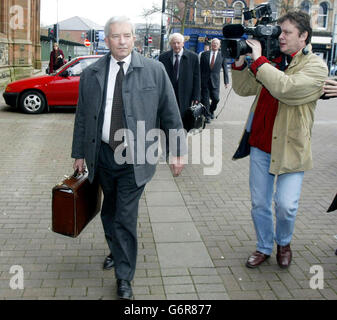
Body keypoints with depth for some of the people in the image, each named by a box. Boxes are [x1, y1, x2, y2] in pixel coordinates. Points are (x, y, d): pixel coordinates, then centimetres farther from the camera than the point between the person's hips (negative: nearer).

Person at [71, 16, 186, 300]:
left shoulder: (154, 71, -4)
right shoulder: (91, 74, 3)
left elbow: (170, 113, -1)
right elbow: (82, 117, 9)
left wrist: (177, 152, -2)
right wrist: (79, 154, 10)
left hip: (134, 158, -3)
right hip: (103, 154, 3)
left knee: (126, 217, -2)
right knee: (109, 210, 20)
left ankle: (124, 277, 14)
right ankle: (116, 251, 46)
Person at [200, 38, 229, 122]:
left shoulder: (222, 55, 4)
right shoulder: (204, 54, 5)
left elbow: (225, 69, 6)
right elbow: (200, 68, 7)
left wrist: (226, 81, 4)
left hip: (215, 81, 0)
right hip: (204, 80, 1)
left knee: (215, 99, -4)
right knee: (205, 99, 1)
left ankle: (211, 111, 25)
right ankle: (207, 116, 11)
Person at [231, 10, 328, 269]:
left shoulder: (315, 66, -8)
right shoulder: (273, 61, 9)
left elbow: (286, 87, -26)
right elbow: (244, 89, 12)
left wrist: (258, 60, -20)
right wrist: (240, 63, -3)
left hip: (290, 146, -5)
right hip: (260, 143, 5)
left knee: (286, 205, -6)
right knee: (259, 202, 11)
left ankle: (284, 243, 26)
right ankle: (264, 248, 32)